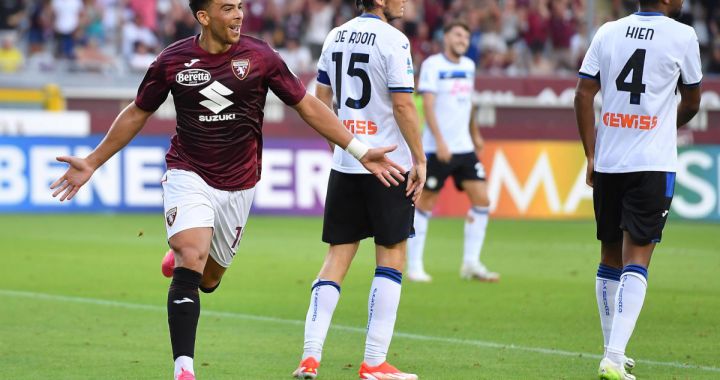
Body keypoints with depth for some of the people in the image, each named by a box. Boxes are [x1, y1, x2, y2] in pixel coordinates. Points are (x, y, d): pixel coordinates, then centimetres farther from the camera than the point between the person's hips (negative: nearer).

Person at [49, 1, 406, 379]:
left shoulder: (259, 56, -6)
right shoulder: (173, 60, -5)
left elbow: (308, 107, 1)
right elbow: (137, 114, 9)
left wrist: (361, 152, -3)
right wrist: (92, 163, 10)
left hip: (238, 185, 2)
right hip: (188, 175, -2)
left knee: (208, 280, 10)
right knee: (190, 263, -23)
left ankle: (182, 255, 48)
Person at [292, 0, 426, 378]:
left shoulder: (336, 36, 10)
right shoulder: (393, 40, -12)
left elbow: (320, 100, 14)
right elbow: (403, 106, -15)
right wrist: (419, 159, -8)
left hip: (344, 163, 6)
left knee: (338, 255, 9)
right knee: (391, 258, 3)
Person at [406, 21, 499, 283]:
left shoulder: (468, 66, 12)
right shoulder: (432, 65, -9)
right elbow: (427, 105, -16)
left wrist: (475, 134, 27)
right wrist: (439, 141, -25)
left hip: (464, 148, 7)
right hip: (436, 149, -6)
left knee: (481, 199, -3)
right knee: (425, 203, 0)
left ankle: (471, 264, 4)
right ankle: (414, 266, 8)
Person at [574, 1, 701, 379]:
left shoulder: (607, 32, 7)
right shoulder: (682, 36, -3)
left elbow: (583, 96, 3)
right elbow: (691, 103, 9)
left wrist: (591, 156, 9)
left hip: (607, 163, 4)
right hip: (653, 165, -4)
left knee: (610, 258, 15)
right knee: (636, 260, -7)